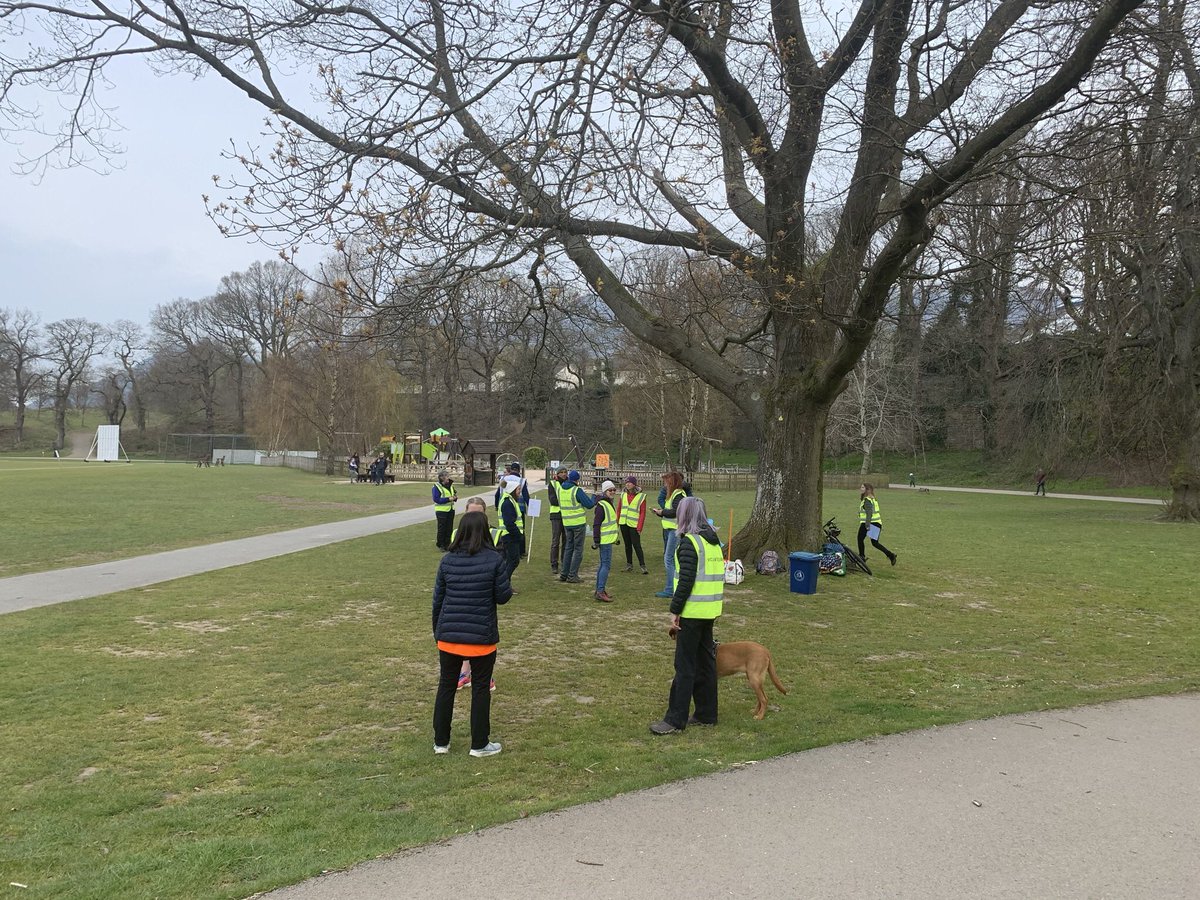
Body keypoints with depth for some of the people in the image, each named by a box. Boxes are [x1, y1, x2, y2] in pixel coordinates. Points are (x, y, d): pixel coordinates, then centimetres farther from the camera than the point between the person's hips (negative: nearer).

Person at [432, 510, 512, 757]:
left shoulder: (447, 560, -2)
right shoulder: (494, 560, -11)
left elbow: (437, 599, 4)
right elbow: (503, 596, -7)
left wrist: (437, 631, 16)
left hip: (449, 636, 3)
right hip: (482, 637, -3)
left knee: (446, 686, 16)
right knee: (480, 689, 11)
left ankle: (441, 742, 25)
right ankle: (479, 744, 18)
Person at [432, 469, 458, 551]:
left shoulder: (450, 485, 10)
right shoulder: (436, 487, -10)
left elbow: (453, 496, 20)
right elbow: (436, 499, -17)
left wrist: (455, 497, -5)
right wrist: (448, 499, -22)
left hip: (450, 510, 6)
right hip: (441, 510, -6)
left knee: (449, 529, 8)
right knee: (441, 529, -1)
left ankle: (447, 544, 18)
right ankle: (440, 545, 10)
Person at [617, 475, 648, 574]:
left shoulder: (641, 496, -5)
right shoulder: (623, 494, 7)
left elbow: (643, 513, -6)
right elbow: (618, 509, 12)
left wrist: (639, 527, -10)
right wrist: (617, 522, 4)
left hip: (634, 525, -4)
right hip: (623, 524, 4)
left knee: (636, 545, -8)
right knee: (627, 544, 11)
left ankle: (642, 565, -3)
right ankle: (629, 564, 19)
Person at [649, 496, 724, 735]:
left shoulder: (690, 542, -15)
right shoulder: (714, 541, 12)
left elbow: (686, 580, -20)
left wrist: (675, 610, -14)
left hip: (693, 612, -8)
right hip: (710, 611, 9)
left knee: (685, 665, -4)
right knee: (705, 661, 15)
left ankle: (676, 719, 0)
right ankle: (706, 713, 22)